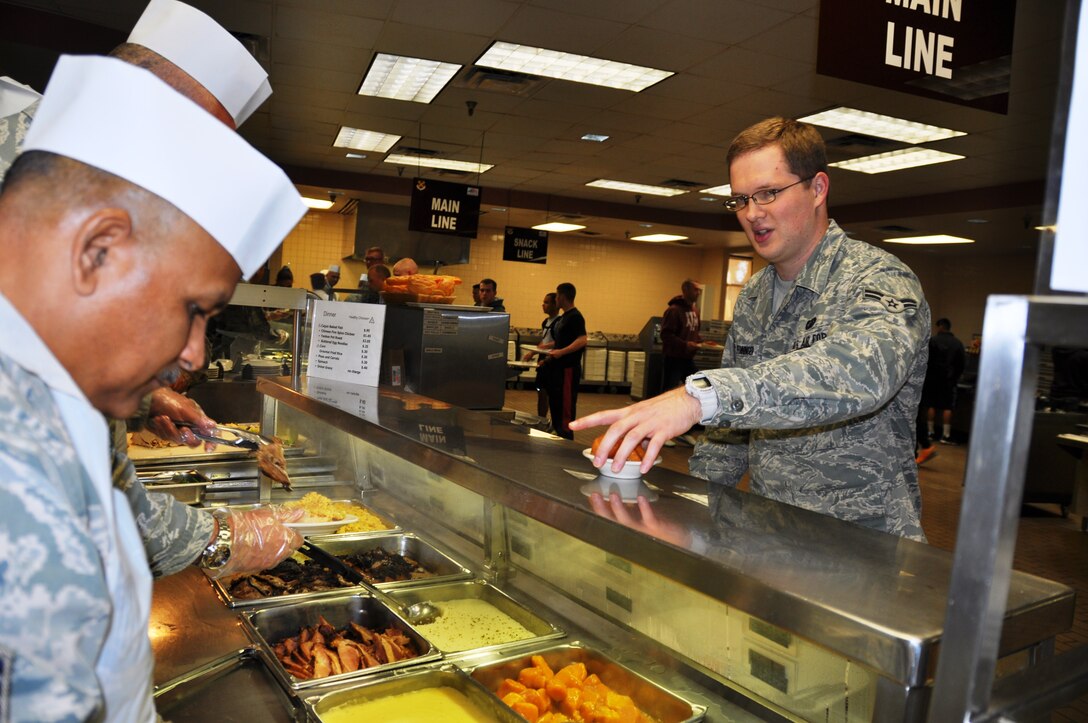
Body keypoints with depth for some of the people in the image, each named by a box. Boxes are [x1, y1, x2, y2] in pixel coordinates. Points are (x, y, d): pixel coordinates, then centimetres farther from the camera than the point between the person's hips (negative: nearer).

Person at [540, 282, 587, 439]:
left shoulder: (575, 317, -13)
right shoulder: (563, 317, 17)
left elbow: (582, 340, -25)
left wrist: (561, 352, -31)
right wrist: (548, 358, 19)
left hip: (568, 369, -10)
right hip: (558, 368, 10)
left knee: (565, 407, -7)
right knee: (555, 404, 16)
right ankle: (557, 434, 26)